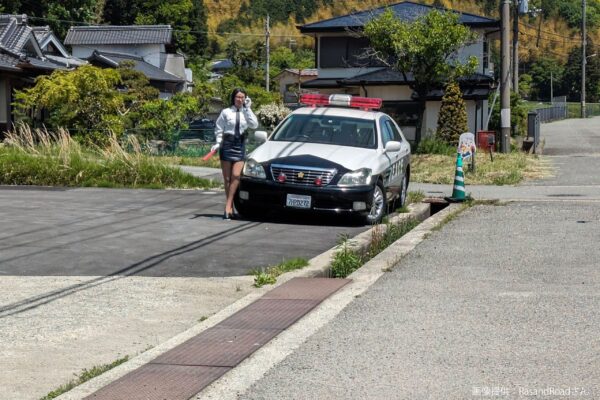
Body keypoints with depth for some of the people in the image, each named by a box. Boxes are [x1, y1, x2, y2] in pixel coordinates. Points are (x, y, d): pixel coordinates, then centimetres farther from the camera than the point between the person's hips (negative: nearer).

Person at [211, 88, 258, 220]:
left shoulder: (246, 112, 8)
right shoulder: (226, 112, 2)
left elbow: (254, 125, -8)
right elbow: (219, 129, 5)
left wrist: (248, 108, -5)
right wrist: (218, 143, -9)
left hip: (240, 145, 1)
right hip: (227, 144, -1)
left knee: (236, 176, -13)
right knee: (227, 178, 2)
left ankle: (228, 206, -10)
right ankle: (230, 208, 9)